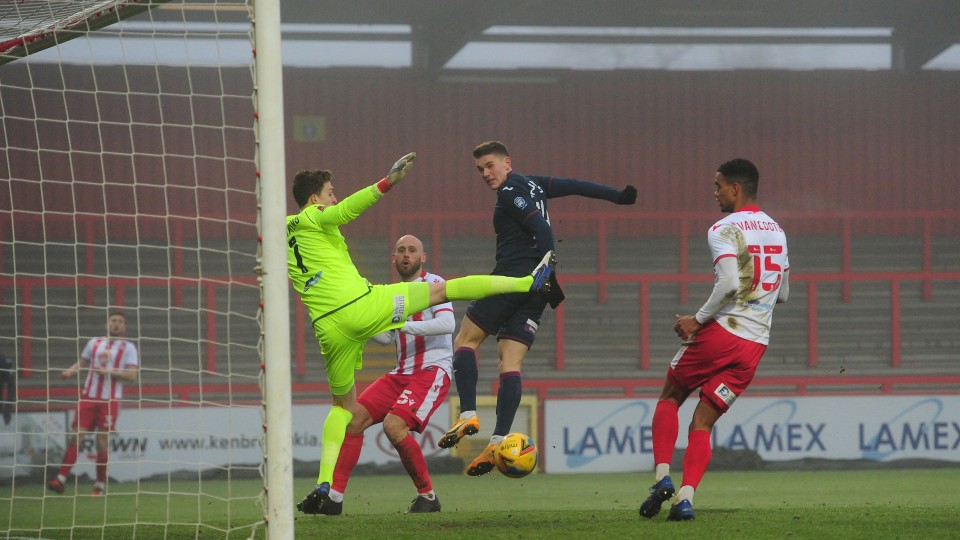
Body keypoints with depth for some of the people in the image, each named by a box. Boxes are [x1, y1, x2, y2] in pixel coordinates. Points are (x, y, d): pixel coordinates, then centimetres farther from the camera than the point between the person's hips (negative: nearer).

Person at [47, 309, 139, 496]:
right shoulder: (94, 343, 14)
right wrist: (71, 371, -1)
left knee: (102, 442, -3)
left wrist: (109, 372, -15)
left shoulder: (128, 347, 3)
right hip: (88, 396, 3)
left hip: (110, 400, -3)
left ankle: (100, 485, 8)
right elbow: (81, 362, 20)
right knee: (76, 436, -7)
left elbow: (133, 375, -6)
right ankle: (61, 479, -9)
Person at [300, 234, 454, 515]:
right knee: (353, 417, -7)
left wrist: (403, 325, -24)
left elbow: (447, 324, -19)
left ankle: (428, 496, -10)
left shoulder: (432, 284, -4)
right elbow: (386, 338, 23)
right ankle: (333, 497, -6)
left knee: (394, 424, -27)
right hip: (401, 373, 8)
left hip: (432, 371, -8)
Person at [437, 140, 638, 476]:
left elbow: (541, 228, -16)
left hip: (514, 277, -8)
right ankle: (499, 441, -10)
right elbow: (578, 186, 24)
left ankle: (468, 416, -14)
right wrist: (618, 196, 30)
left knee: (466, 340, 1)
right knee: (510, 362, 1)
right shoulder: (533, 185, 19)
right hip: (536, 289, 8)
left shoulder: (510, 192, -6)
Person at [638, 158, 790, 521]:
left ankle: (662, 477, 1)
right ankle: (685, 499, -7)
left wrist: (698, 319, -13)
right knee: (702, 424, 9)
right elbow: (782, 295, 22)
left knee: (669, 399, 16)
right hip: (755, 345, 6)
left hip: (721, 331, -6)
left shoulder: (724, 230, -9)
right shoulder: (776, 232, 16)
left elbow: (730, 284, -23)